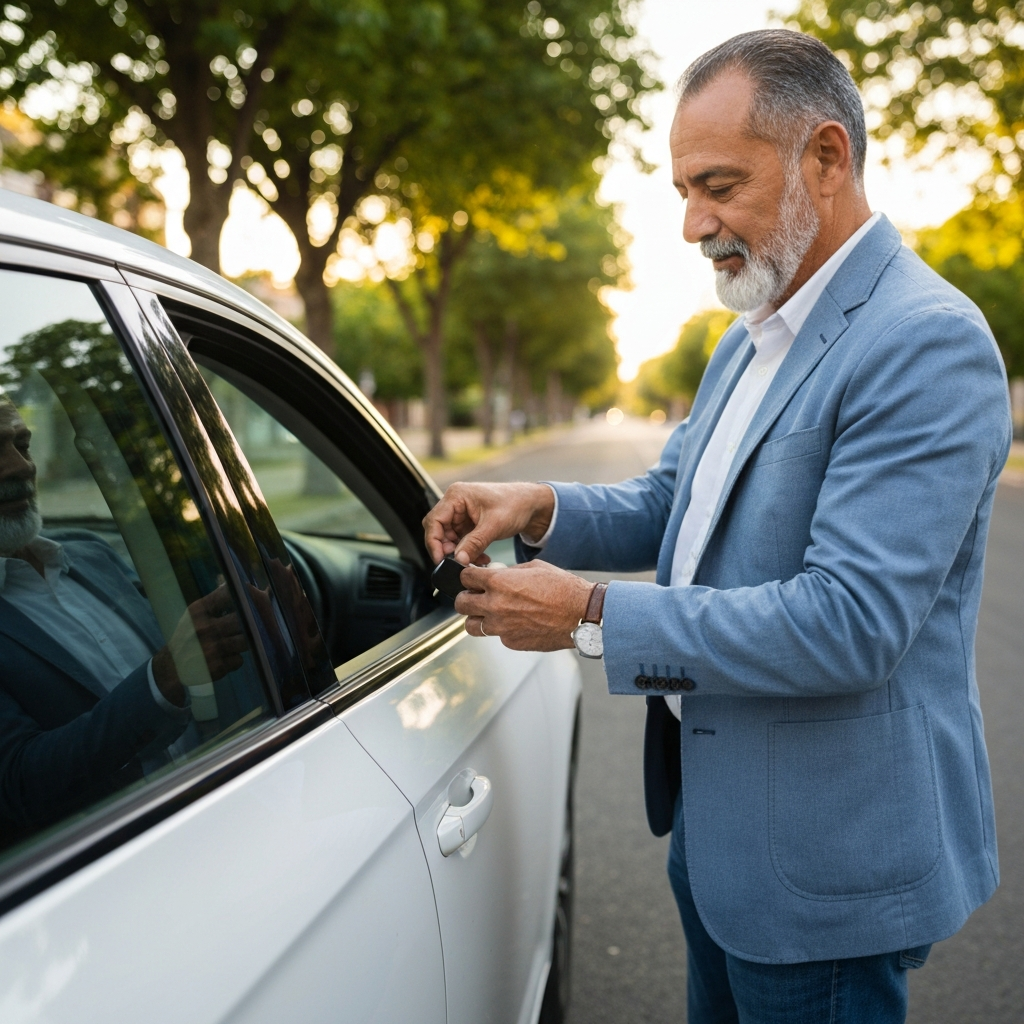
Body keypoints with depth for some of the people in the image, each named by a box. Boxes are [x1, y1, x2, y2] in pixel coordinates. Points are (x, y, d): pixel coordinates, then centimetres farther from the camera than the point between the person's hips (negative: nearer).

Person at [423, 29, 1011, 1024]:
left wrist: (591, 616, -25)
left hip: (825, 854, -8)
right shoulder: (752, 337, 9)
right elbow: (670, 504, 13)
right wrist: (543, 510, -7)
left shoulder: (928, 343, -21)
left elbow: (848, 621, -28)